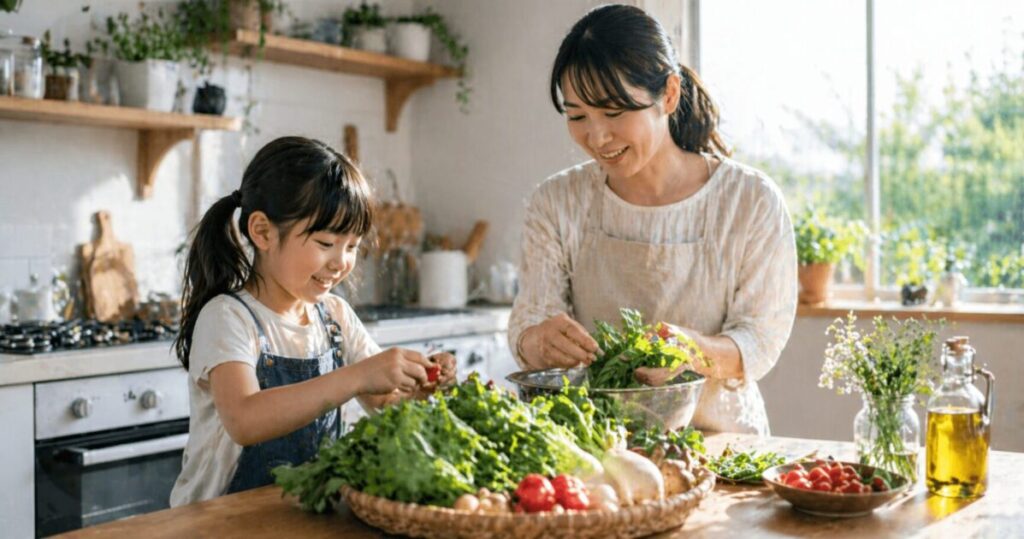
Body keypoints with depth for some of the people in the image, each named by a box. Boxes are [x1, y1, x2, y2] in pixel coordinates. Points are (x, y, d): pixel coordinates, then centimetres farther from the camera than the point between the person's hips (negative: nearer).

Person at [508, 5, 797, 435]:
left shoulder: (752, 202, -5)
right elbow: (526, 324, -2)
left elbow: (760, 341, -7)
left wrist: (692, 351, -29)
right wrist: (540, 342, -26)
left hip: (716, 436, -4)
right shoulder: (556, 204, 3)